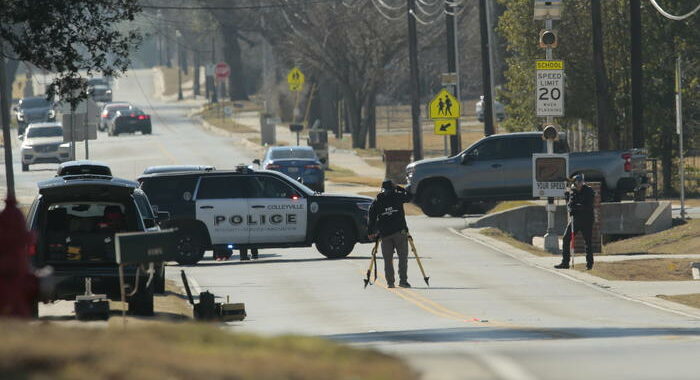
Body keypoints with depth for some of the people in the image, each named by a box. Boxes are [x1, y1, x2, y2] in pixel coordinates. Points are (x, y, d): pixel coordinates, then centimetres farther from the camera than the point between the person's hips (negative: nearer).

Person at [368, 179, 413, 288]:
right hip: (399, 232, -1)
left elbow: (372, 218, 6)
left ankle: (390, 282, 0)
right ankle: (403, 280, -6)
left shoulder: (376, 202, 7)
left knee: (388, 260, 6)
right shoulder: (398, 196, 2)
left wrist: (371, 232, 14)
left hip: (385, 234, 1)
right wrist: (399, 188, 29)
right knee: (403, 257, 2)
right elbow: (408, 197, 23)